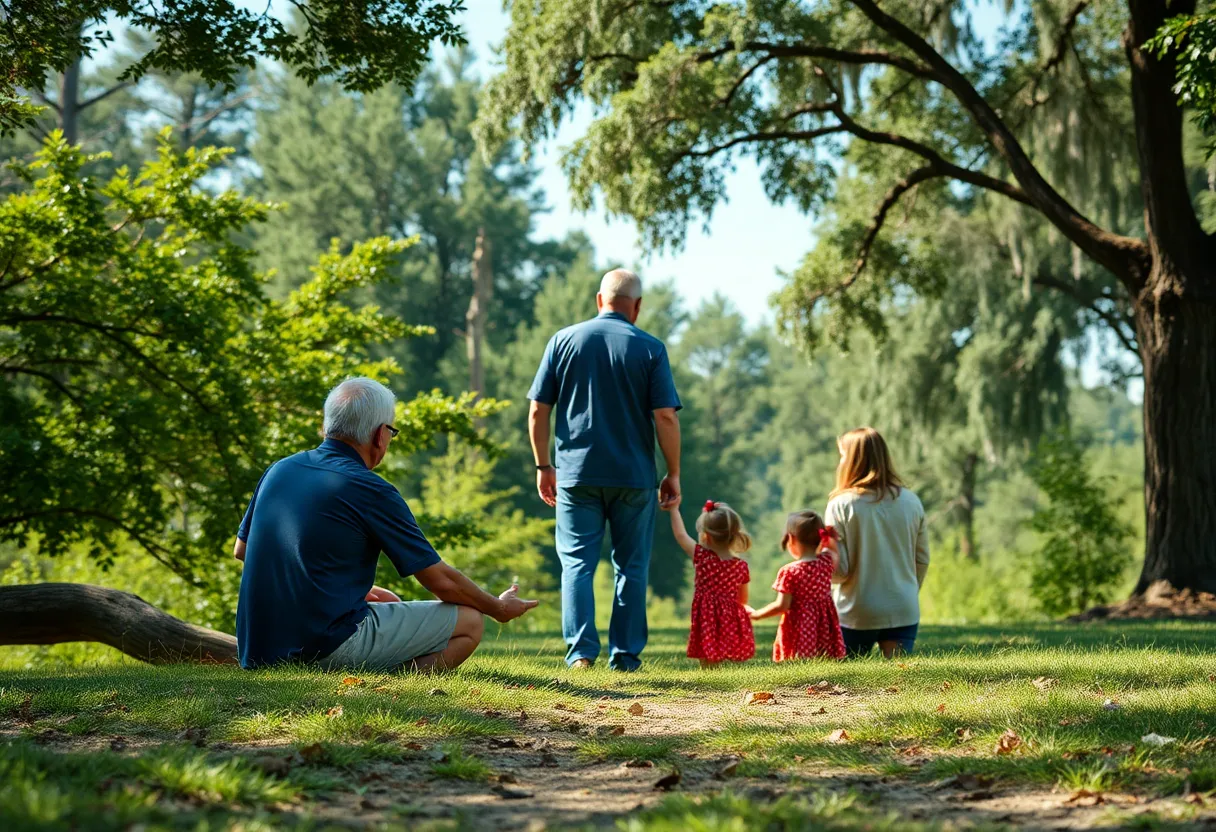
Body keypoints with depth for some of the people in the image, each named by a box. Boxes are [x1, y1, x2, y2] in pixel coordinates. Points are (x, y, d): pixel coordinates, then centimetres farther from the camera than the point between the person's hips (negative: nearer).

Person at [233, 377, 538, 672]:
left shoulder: (278, 470, 8)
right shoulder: (372, 492, -12)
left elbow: (241, 549, 22)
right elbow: (441, 581, -5)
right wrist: (499, 609, 14)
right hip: (331, 647, -8)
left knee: (388, 601, 32)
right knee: (468, 622, 0)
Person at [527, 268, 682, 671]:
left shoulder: (563, 340, 4)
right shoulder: (650, 348, -1)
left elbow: (538, 412, 2)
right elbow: (666, 417, -7)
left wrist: (543, 466, 12)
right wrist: (673, 474, 2)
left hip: (576, 473, 1)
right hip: (634, 477, -1)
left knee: (577, 562, 4)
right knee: (631, 567, 9)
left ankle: (580, 651, -8)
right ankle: (625, 656, 9)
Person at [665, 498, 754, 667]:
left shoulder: (702, 557, -7)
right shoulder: (741, 566, 3)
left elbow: (681, 535, 6)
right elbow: (743, 599, 14)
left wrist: (674, 509, 17)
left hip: (708, 623, -4)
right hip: (732, 624, 4)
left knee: (708, 664, -2)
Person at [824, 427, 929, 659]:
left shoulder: (841, 505, -10)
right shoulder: (910, 501, 1)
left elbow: (837, 571, -10)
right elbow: (922, 560, 9)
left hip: (857, 614, -3)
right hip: (904, 611, 3)